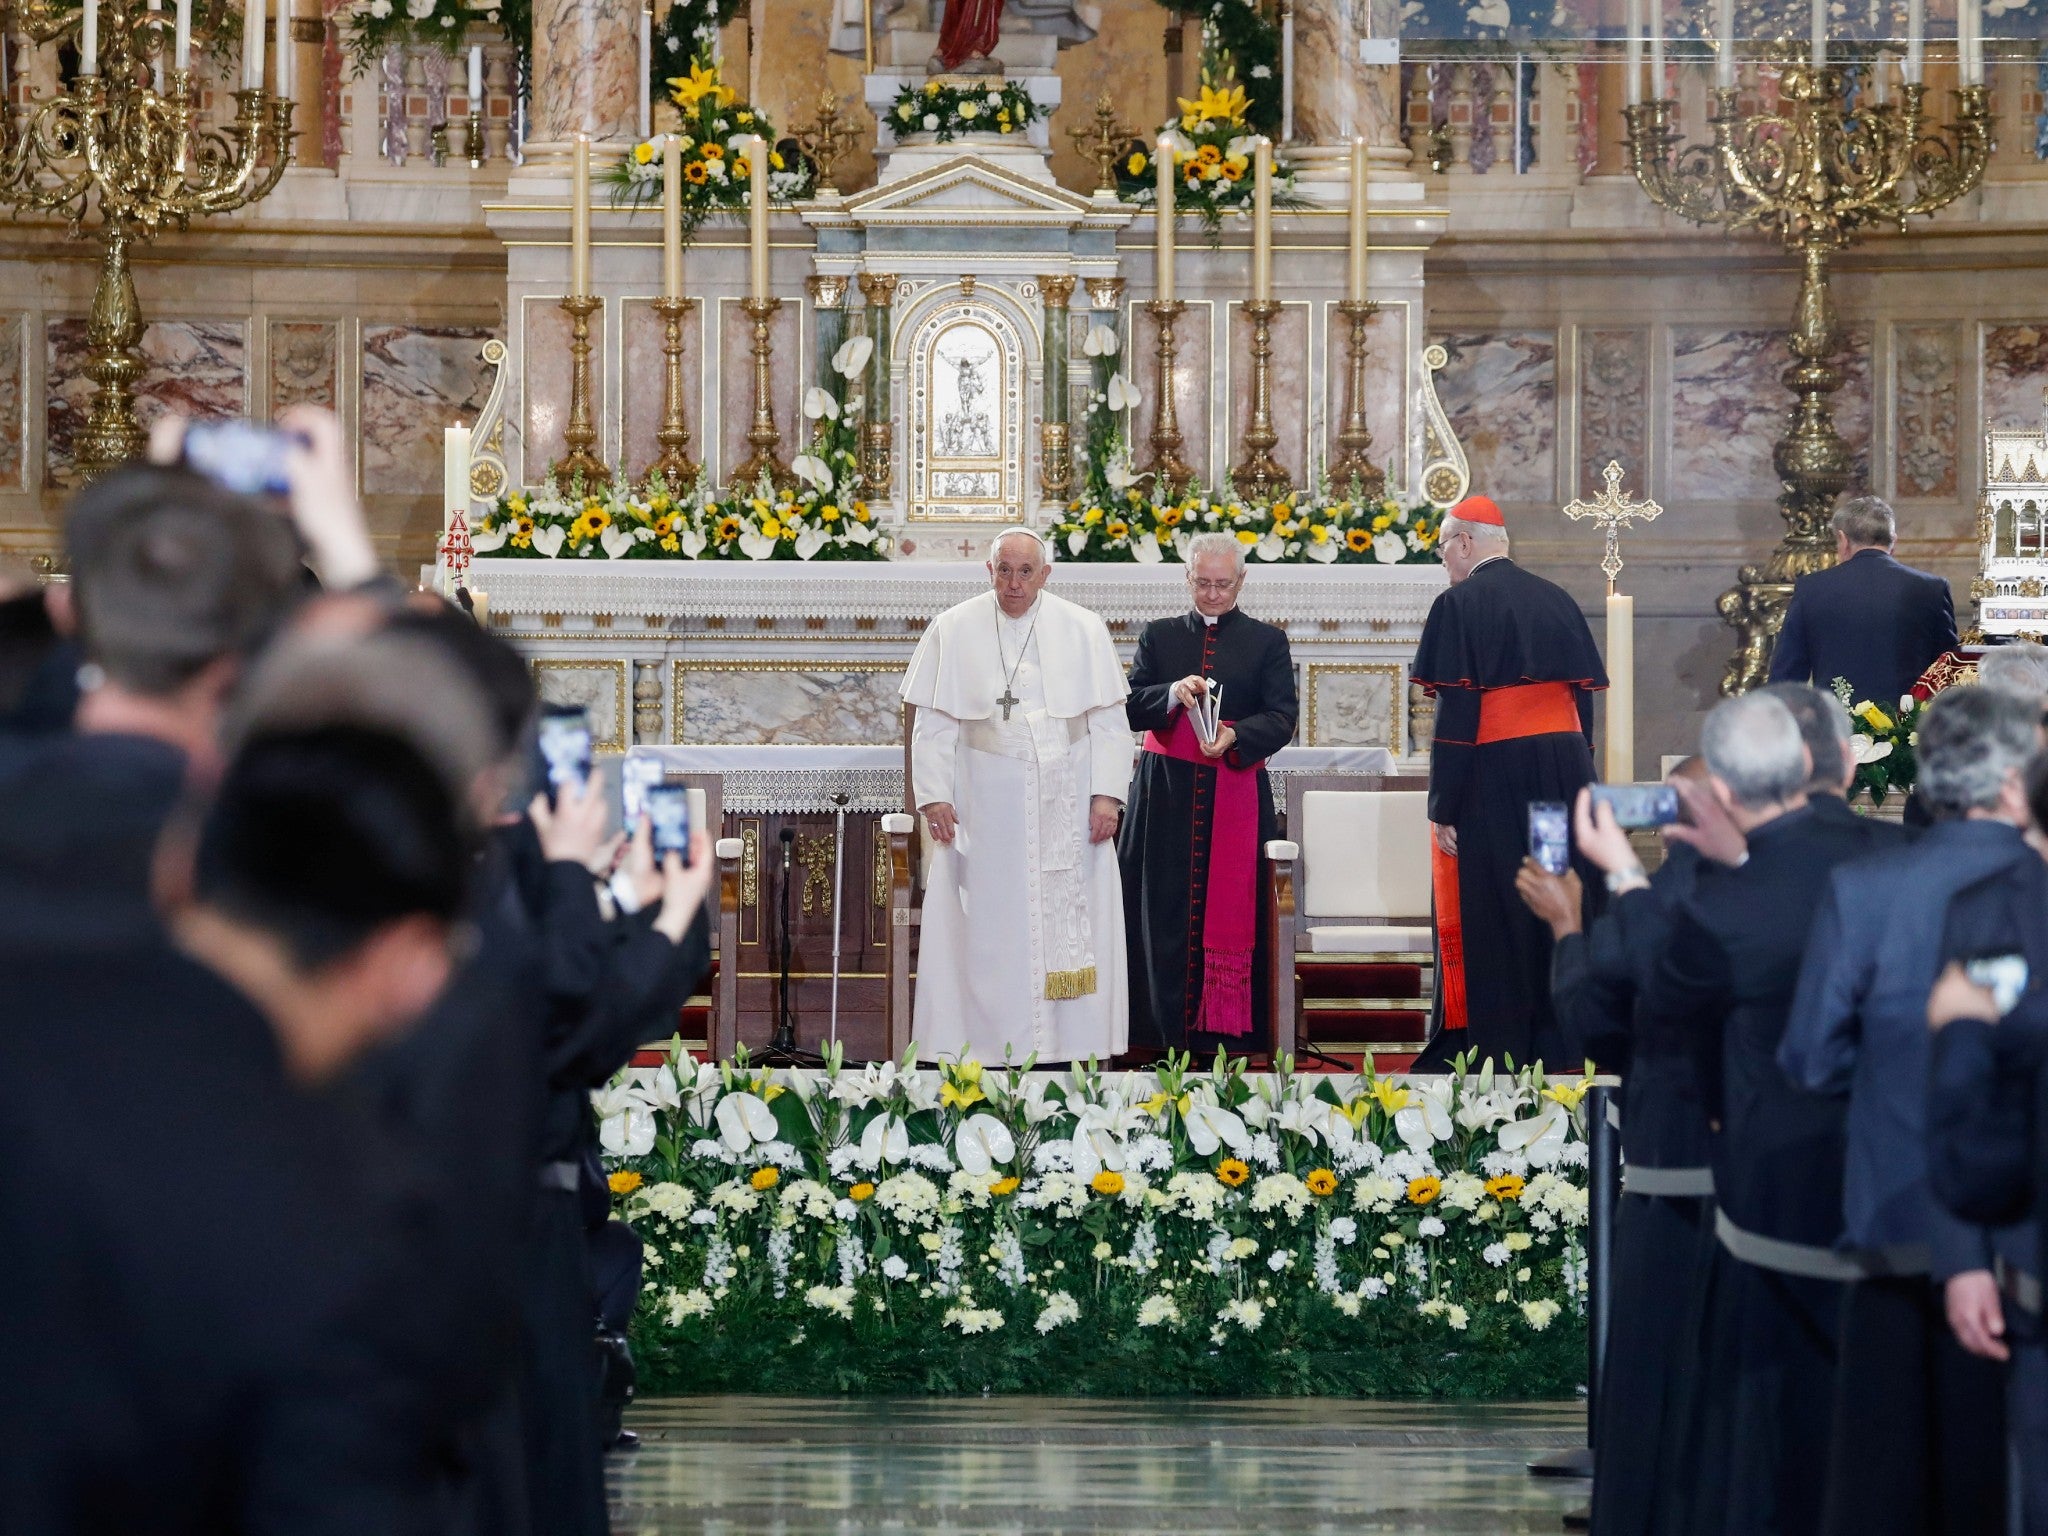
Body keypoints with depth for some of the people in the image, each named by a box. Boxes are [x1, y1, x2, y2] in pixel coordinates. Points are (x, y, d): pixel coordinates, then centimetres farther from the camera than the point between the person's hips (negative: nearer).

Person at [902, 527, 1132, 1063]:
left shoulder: (1084, 631, 4)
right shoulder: (954, 631, 3)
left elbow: (1108, 722, 3)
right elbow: (933, 723, 4)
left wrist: (1107, 795, -6)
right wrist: (933, 795, -5)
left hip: (1066, 806, 1)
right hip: (986, 806, 0)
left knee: (1070, 920, -1)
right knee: (987, 930, -1)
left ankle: (1069, 1038, 3)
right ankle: (988, 1036, 2)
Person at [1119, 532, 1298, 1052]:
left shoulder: (1267, 642, 9)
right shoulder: (1159, 636, 14)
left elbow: (1281, 719, 0)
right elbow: (1131, 708, 5)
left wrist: (1234, 737, -18)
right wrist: (1172, 694, -15)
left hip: (1237, 794, -1)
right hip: (1166, 792, 1)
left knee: (1231, 911, -4)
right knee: (1165, 913, -2)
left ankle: (1225, 1026, -3)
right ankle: (1166, 1029, 0)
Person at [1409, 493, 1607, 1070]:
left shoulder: (1460, 605, -10)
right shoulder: (1558, 601, 9)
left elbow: (1455, 713, -14)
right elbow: (1583, 696, 11)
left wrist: (1444, 808, -13)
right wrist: (1574, 783, 17)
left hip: (1493, 776, -6)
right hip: (1564, 772, 6)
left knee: (1488, 919, 0)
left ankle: (1489, 1046, 1)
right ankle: (1555, 1040, 16)